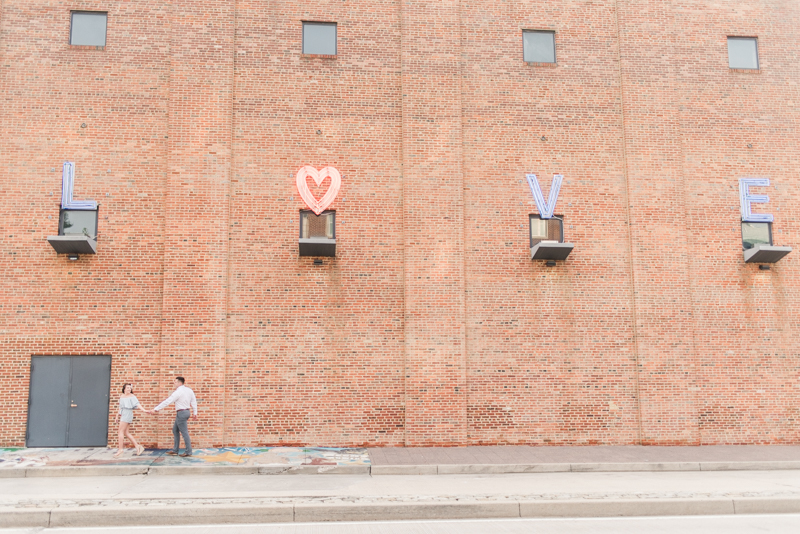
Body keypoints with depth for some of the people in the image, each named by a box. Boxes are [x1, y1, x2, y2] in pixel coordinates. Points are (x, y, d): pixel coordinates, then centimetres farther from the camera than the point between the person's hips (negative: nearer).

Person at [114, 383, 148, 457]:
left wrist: (144, 410, -30)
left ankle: (120, 449, -4)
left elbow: (137, 404, -16)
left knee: (121, 432, -8)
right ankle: (137, 447, 10)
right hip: (123, 415, 8)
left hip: (127, 414, -8)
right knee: (126, 433, 6)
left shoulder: (132, 396, -6)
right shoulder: (122, 397, 15)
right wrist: (117, 416, 21)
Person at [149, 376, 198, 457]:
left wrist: (155, 409, -16)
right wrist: (195, 413, 15)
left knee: (184, 432, -3)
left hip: (181, 413, -9)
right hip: (186, 411, 9)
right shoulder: (189, 390, 7)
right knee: (175, 430, 17)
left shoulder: (178, 392, -17)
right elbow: (194, 402, 9)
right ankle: (175, 450, 21)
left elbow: (167, 402, -19)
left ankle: (188, 452, 2)